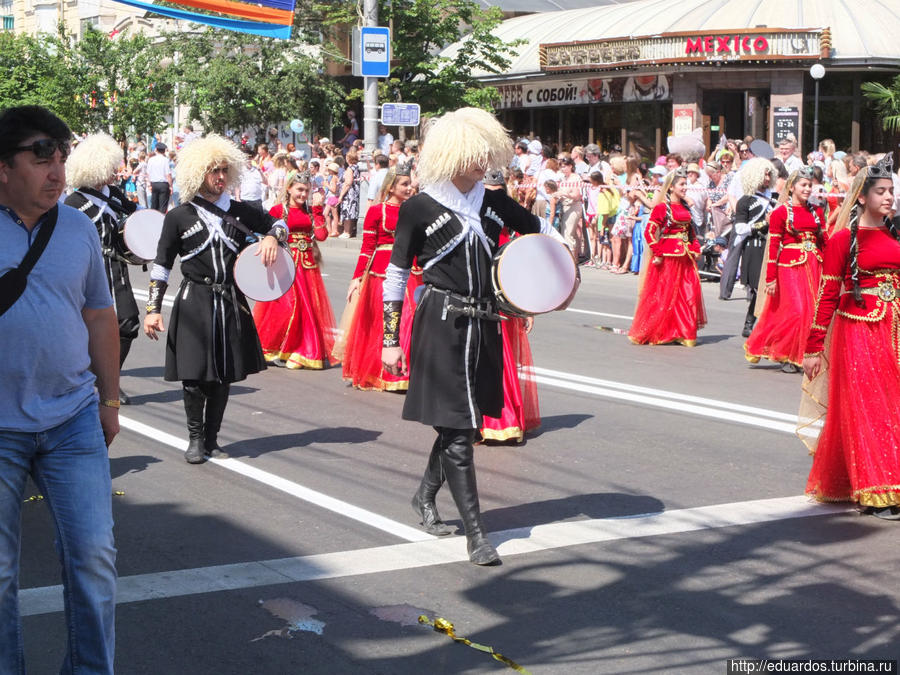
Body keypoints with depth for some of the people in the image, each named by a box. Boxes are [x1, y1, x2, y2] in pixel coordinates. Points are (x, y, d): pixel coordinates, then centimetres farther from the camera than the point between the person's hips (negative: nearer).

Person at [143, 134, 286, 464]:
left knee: (224, 376, 6)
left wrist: (271, 237, -4)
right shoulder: (179, 217, 0)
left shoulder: (239, 211, 8)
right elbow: (161, 266, 3)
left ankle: (212, 439, 19)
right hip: (194, 303, -3)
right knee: (194, 375, -5)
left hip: (231, 303, 3)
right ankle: (195, 439, 13)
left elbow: (277, 222, 20)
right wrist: (153, 309, -3)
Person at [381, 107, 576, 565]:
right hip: (440, 325, -5)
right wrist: (390, 340, -4)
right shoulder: (420, 208, -7)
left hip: (483, 325, 5)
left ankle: (425, 496, 37)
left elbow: (544, 232, 21)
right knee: (457, 427, -7)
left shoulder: (494, 203, 6)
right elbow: (395, 275, -2)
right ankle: (475, 533, -3)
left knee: (460, 421, 14)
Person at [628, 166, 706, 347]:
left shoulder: (684, 207, 14)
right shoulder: (662, 207, -9)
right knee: (663, 295, -1)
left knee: (689, 294, 3)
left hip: (685, 256, 7)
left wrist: (695, 249, 11)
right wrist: (657, 253, -18)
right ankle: (648, 333, 10)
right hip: (668, 256, -7)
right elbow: (649, 231, -15)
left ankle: (684, 333, 12)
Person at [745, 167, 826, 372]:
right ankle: (786, 356, 5)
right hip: (790, 266, -5)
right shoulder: (780, 212, -2)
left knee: (813, 312, 0)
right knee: (796, 312, -10)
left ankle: (802, 356, 12)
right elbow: (773, 246, -6)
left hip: (814, 266, 5)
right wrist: (771, 278, -10)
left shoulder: (817, 212, 13)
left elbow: (823, 243, 15)